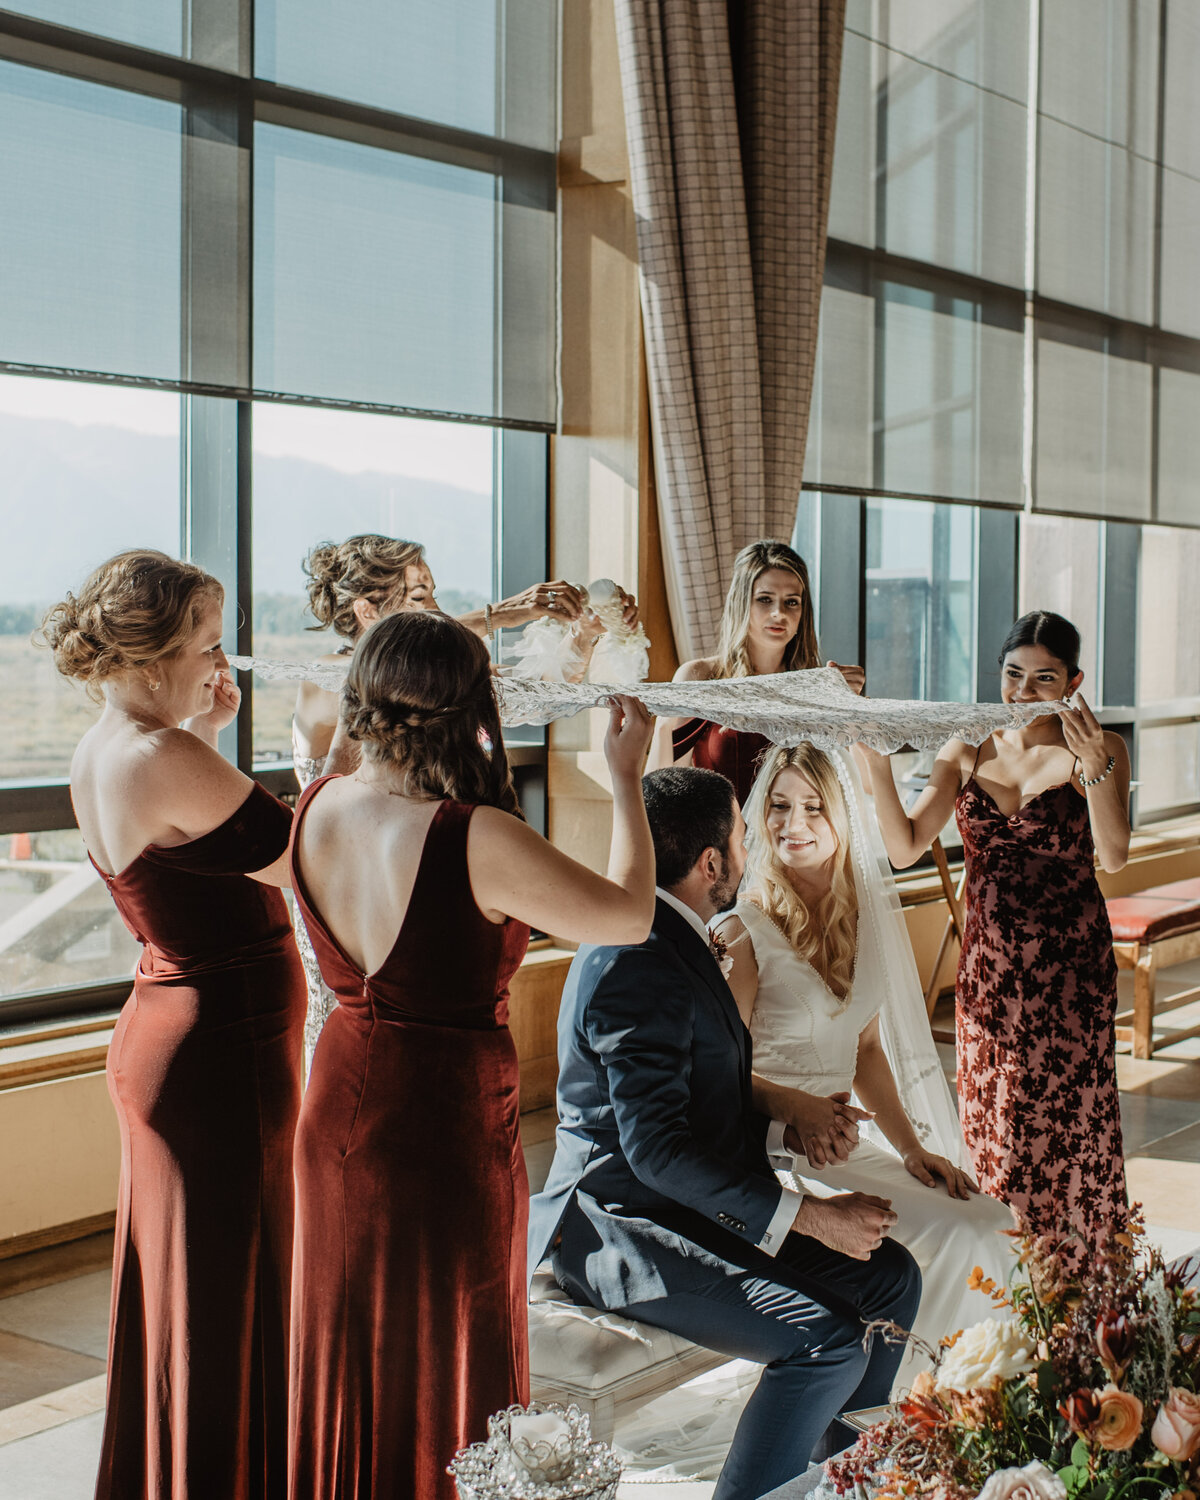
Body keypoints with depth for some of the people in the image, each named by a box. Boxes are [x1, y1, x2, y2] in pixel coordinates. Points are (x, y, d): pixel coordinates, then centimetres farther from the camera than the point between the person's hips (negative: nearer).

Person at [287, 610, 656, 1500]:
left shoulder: (319, 809, -7)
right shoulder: (478, 839, -26)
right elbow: (628, 916, -17)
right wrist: (626, 778, -3)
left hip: (339, 1115, 6)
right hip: (450, 1125, -6)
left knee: (350, 1361, 23)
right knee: (447, 1366, 13)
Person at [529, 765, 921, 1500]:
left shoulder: (675, 941, 12)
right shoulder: (638, 964, -22)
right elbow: (654, 1146, -27)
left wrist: (786, 1135, 8)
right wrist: (810, 1216, -25)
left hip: (693, 1203, 10)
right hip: (621, 1226, -10)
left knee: (890, 1275, 5)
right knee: (831, 1338, -23)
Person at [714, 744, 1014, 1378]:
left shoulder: (867, 913, 9)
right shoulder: (744, 932, -12)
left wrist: (911, 1148, 5)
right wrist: (795, 1106, -27)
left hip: (843, 1142, 7)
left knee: (990, 1220, -7)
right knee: (948, 1235, -21)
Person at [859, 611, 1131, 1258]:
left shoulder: (1098, 749, -6)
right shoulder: (967, 751, 5)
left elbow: (1113, 854, -21)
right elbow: (904, 847, -2)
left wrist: (1094, 765, -35)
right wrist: (877, 763, -14)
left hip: (1070, 967, -3)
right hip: (989, 963, 4)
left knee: (1068, 1120, 1)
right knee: (994, 1121, 9)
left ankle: (1078, 1273, 19)